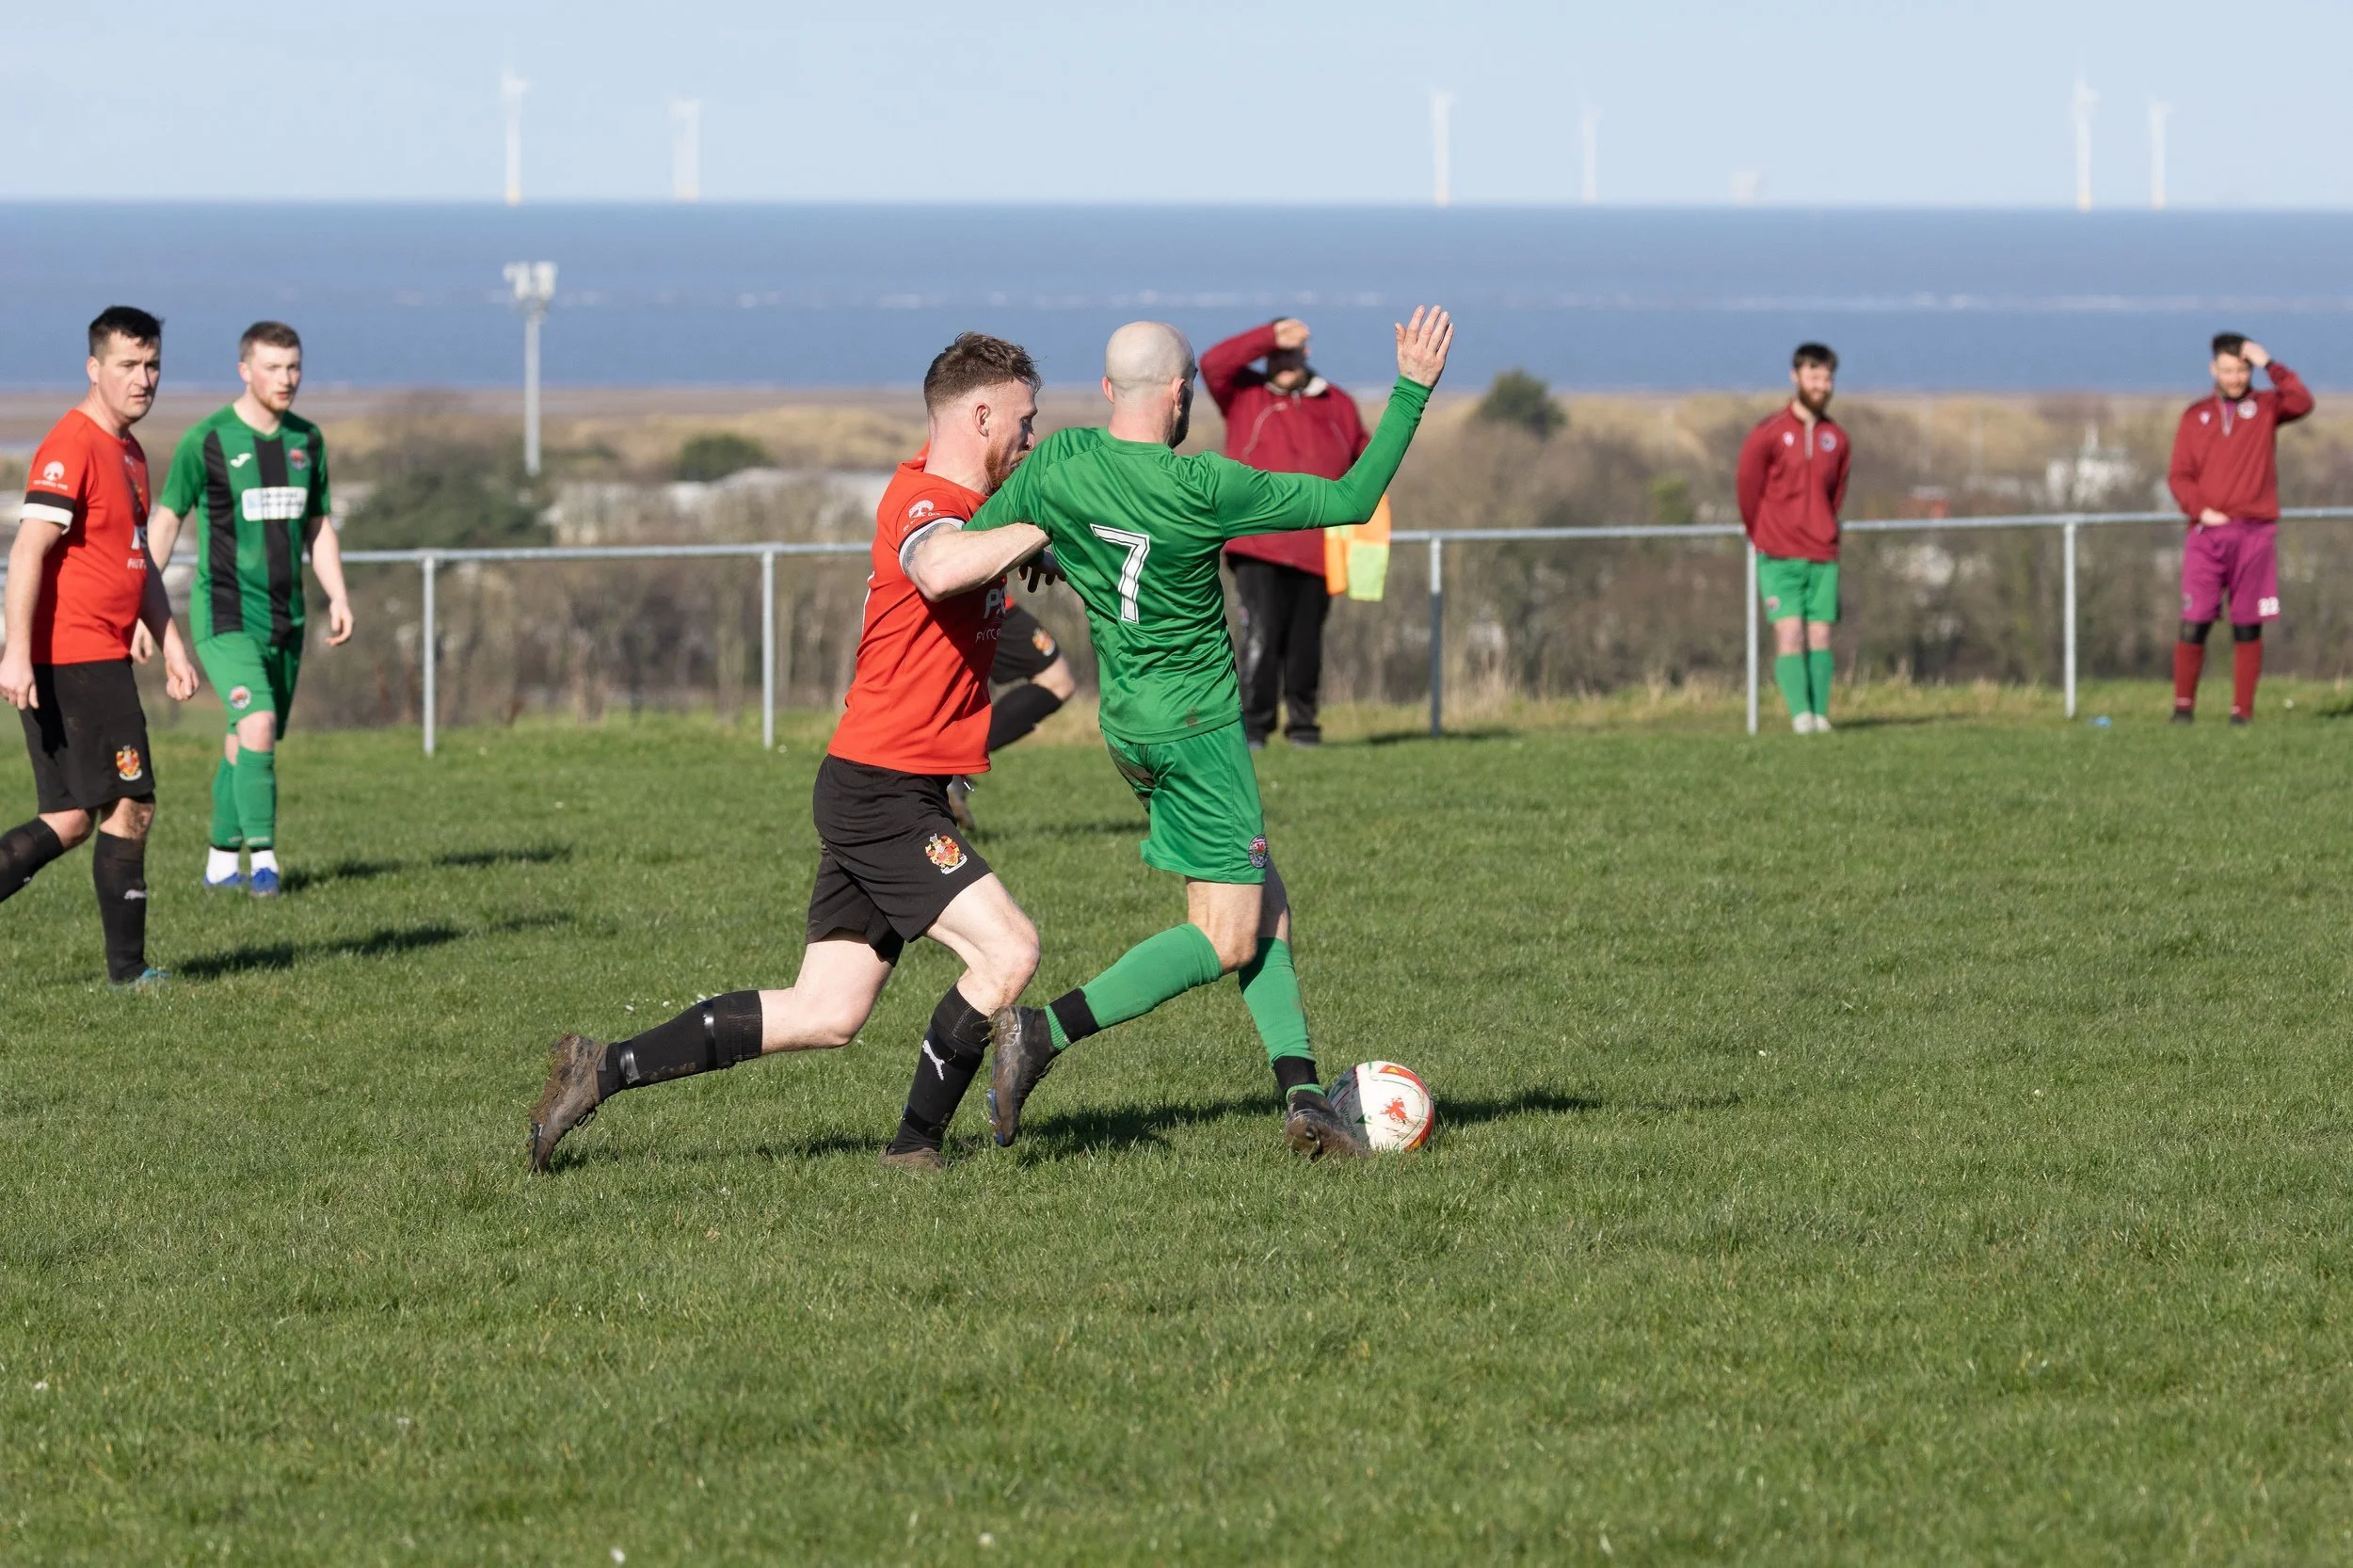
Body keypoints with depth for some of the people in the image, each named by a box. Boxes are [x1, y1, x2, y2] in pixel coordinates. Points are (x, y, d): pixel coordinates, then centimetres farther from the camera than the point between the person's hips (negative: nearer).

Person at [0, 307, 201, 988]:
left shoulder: (129, 453, 17)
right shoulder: (72, 447, -13)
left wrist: (170, 644, 21)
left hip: (101, 660, 10)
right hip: (75, 660, -10)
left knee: (72, 819, 7)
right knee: (130, 807, -5)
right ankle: (127, 969, 1)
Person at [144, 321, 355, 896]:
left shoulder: (306, 440, 8)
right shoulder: (206, 441, -8)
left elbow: (318, 528, 17)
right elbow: (166, 521, -1)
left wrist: (338, 597, 5)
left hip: (285, 621, 6)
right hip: (225, 616, -6)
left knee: (246, 743, 11)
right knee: (257, 726, -21)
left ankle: (222, 863, 21)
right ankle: (263, 861, -16)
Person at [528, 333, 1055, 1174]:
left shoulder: (959, 503, 15)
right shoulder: (920, 499, -16)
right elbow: (939, 570, -41)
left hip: (889, 791, 10)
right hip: (883, 793, -10)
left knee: (826, 1014, 8)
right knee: (1009, 950, -16)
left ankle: (602, 1070, 10)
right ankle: (917, 1144, -5)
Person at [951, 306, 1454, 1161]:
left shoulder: (1058, 463, -6)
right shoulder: (1204, 488, -20)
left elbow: (963, 549, 2)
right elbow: (1352, 500, -13)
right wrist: (1413, 390, -8)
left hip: (1128, 724, 8)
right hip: (1198, 726, -8)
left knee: (1265, 908, 13)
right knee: (1227, 939, -4)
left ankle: (1302, 1097, 6)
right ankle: (1044, 1032, -16)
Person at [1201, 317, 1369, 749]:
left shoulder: (1337, 405, 16)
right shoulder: (1244, 395, 8)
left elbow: (1366, 458, 24)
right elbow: (1213, 364, -10)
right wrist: (1271, 338, -15)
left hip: (1318, 547, 3)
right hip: (1259, 549, -3)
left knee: (1306, 641, 7)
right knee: (1261, 636, -13)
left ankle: (1303, 721, 18)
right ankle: (1253, 725, -8)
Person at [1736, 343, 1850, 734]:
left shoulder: (1836, 439, 8)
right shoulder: (1769, 433, -3)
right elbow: (1748, 486, 4)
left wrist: (1824, 532, 13)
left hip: (1823, 555, 3)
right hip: (1779, 556, -3)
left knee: (1820, 634, -1)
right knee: (1789, 632, -13)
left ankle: (1820, 714, 0)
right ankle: (1801, 713, -18)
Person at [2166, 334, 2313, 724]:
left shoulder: (2265, 407, 10)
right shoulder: (2196, 415, 12)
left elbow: (2302, 403, -11)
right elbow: (2179, 475, 7)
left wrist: (2270, 365, -10)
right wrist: (2201, 509, -9)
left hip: (2255, 532, 0)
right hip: (2208, 533, 0)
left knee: (2248, 627, 0)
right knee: (2194, 623, -7)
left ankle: (2242, 710, 3)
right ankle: (2183, 705, 2)